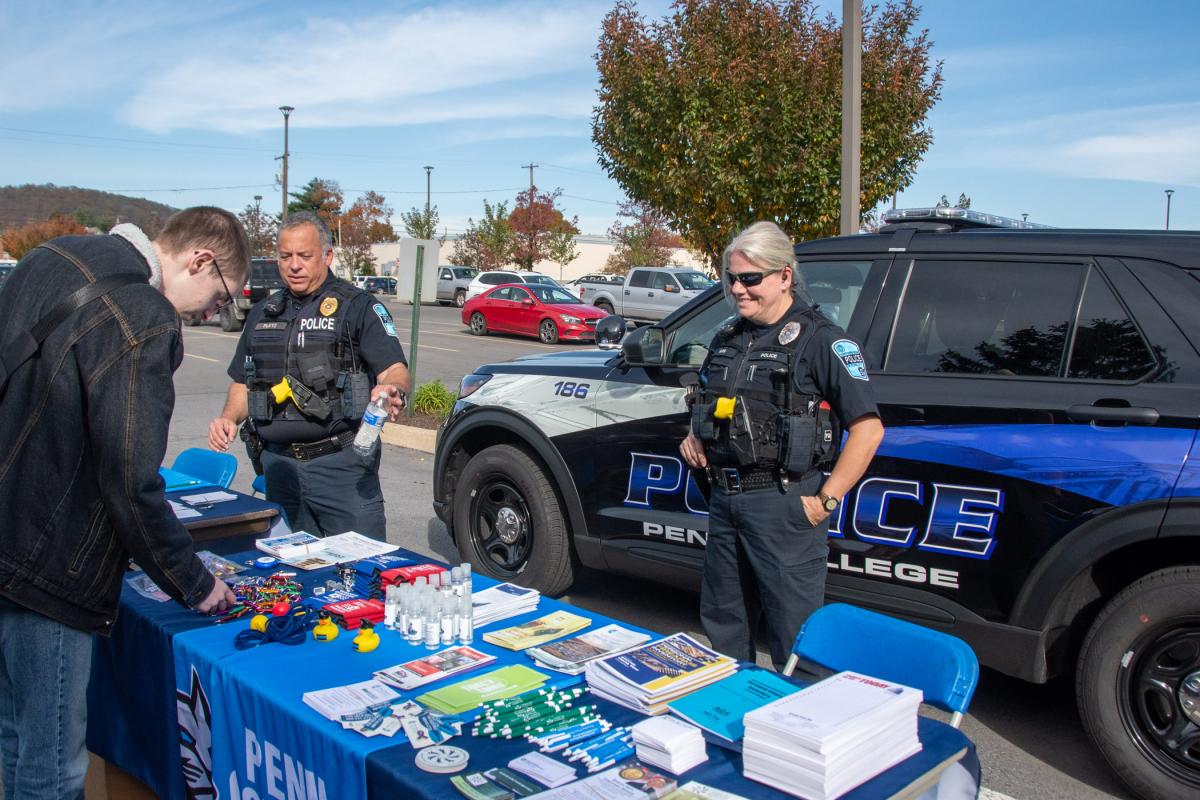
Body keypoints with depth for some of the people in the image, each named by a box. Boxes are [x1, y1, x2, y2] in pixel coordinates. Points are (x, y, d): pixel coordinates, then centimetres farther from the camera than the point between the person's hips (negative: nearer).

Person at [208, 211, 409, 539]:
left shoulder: (358, 307, -1)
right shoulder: (262, 314, 16)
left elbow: (394, 369, -11)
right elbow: (243, 382, 23)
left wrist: (391, 390, -34)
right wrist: (229, 417, 3)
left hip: (342, 463, -5)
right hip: (279, 465, 5)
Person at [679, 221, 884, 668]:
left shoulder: (821, 341, -10)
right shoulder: (727, 340, 13)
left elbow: (868, 429, -14)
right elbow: (704, 407, 29)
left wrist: (826, 501, -15)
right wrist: (694, 438, 8)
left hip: (783, 505, -8)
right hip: (724, 498, 8)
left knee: (794, 638, 1)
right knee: (721, 624, 20)